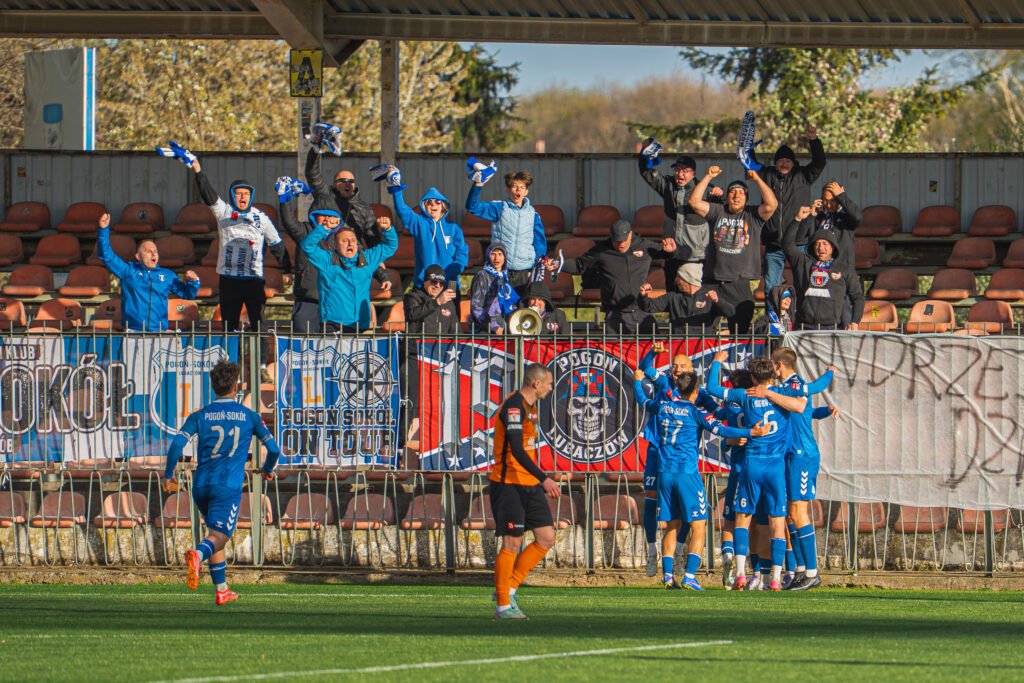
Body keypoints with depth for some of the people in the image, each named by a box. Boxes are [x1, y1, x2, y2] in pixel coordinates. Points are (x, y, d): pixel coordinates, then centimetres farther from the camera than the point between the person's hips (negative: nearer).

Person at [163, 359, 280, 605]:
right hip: (228, 486, -3)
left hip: (201, 484, 3)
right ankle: (197, 555, -48)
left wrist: (168, 475, 8)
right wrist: (268, 469, 31)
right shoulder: (249, 416, 7)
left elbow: (177, 445, -5)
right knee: (219, 536, -13)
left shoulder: (200, 416, 7)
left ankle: (221, 589, 22)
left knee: (216, 533, 21)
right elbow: (273, 448, 10)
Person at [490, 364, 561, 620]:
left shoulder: (530, 407, 15)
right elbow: (517, 450, -25)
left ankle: (509, 589, 12)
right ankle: (503, 606, 1)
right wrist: (544, 479, -32)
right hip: (509, 484, -9)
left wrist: (540, 480, 23)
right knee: (512, 543, -6)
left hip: (529, 485, 9)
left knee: (547, 538, 4)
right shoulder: (514, 407, -16)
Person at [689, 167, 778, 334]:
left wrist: (757, 180, -5)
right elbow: (694, 201, 5)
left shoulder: (753, 215, 9)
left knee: (741, 330, -2)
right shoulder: (717, 212, 13)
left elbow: (771, 205, -8)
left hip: (742, 284, -1)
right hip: (715, 281, 1)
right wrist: (708, 177, 2)